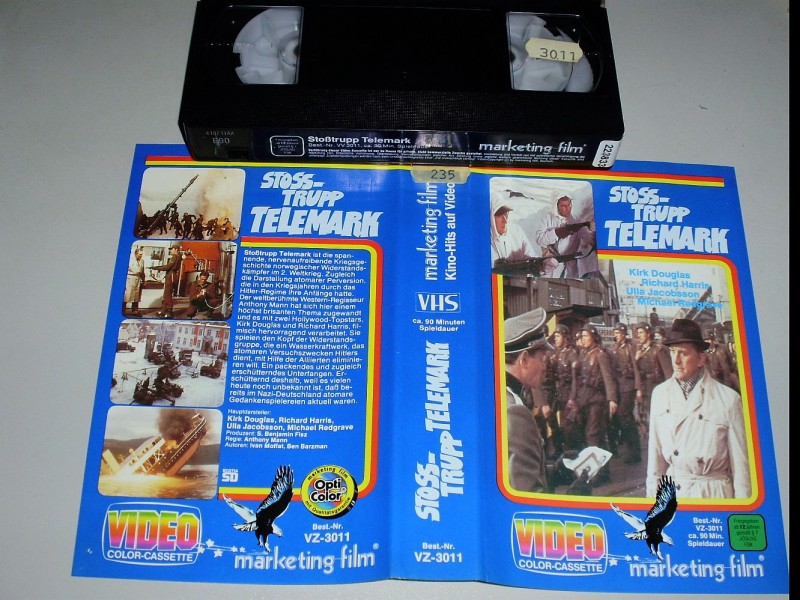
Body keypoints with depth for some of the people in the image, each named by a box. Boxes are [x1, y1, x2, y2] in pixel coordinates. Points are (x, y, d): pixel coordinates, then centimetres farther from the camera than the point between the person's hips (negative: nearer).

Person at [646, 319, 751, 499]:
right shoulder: (660, 393, -3)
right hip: (671, 490, 3)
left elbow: (740, 463, -8)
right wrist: (652, 492, 4)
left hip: (714, 493, -3)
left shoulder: (728, 399, -13)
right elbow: (655, 452, 2)